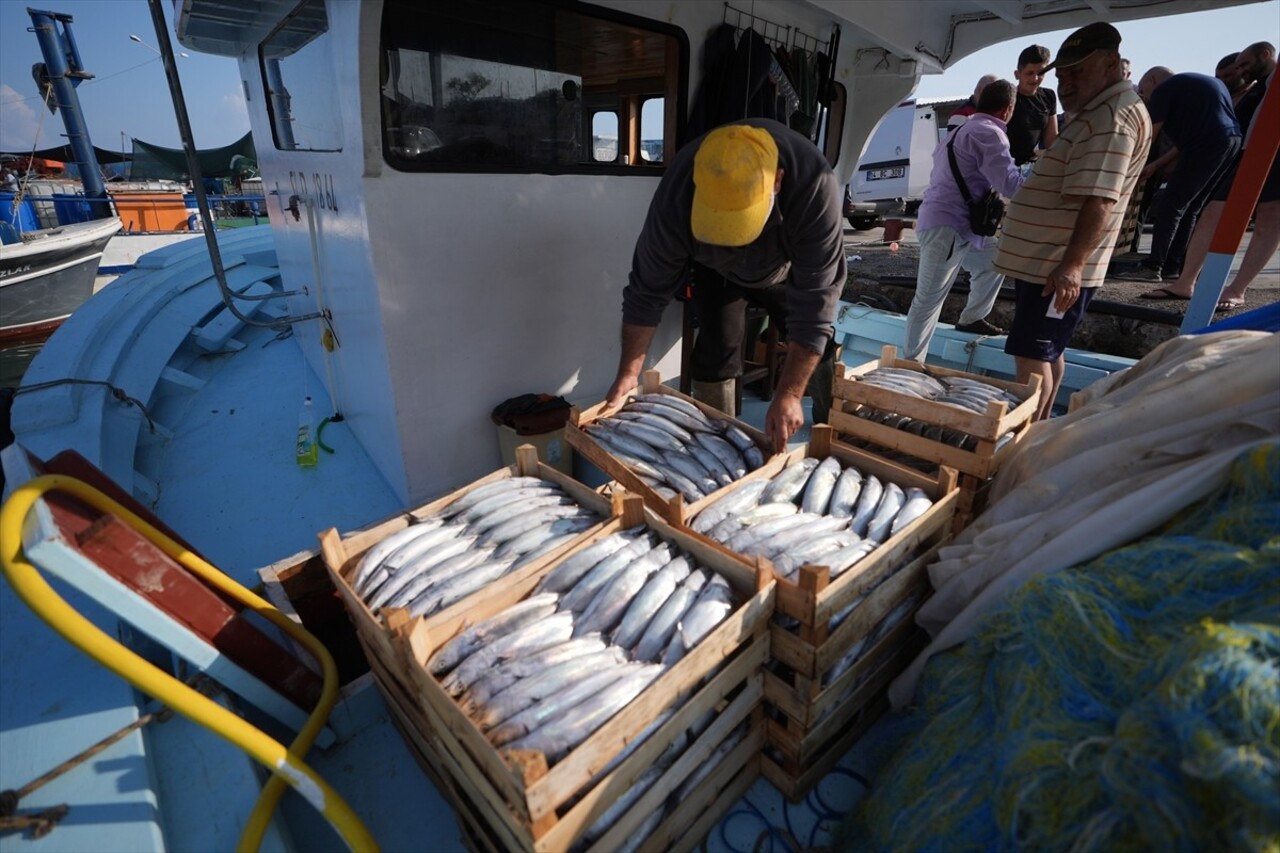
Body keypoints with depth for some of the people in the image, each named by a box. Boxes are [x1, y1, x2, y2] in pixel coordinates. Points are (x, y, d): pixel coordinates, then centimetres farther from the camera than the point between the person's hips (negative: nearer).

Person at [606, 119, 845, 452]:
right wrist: (628, 372, -22)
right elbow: (648, 290, -25)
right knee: (715, 349, -10)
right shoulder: (676, 196, -38)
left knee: (820, 347, -3)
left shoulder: (814, 184, -43)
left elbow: (815, 302, -40)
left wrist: (789, 394, -43)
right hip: (718, 270, 1)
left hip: (793, 265, 0)